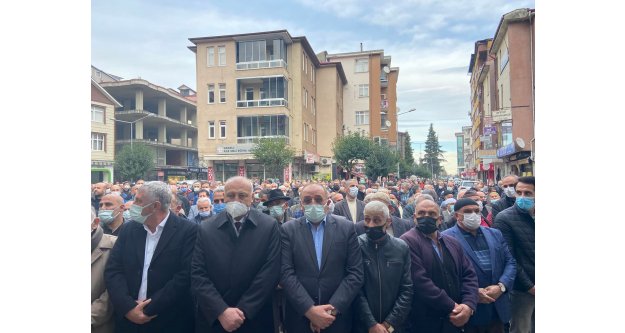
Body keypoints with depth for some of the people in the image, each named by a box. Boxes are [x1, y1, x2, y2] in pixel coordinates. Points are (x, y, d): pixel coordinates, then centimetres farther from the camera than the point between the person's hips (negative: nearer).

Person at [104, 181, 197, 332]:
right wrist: (128, 307, -12)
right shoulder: (129, 230, 5)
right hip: (128, 319, 4)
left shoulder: (188, 230, -12)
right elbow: (112, 270, 0)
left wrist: (149, 308, -16)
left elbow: (185, 276, -17)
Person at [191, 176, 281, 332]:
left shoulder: (269, 227, -6)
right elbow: (197, 274, -6)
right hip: (212, 319, 1)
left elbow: (270, 272, -10)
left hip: (255, 320, -1)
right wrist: (221, 311, -15)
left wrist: (243, 311, -14)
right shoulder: (205, 229, -2)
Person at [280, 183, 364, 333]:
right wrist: (309, 309, -16)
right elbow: (286, 273, -8)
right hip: (299, 317, 0)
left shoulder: (346, 227, -3)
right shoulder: (288, 229, -3)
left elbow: (356, 273, -6)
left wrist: (333, 308, -13)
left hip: (337, 317, 0)